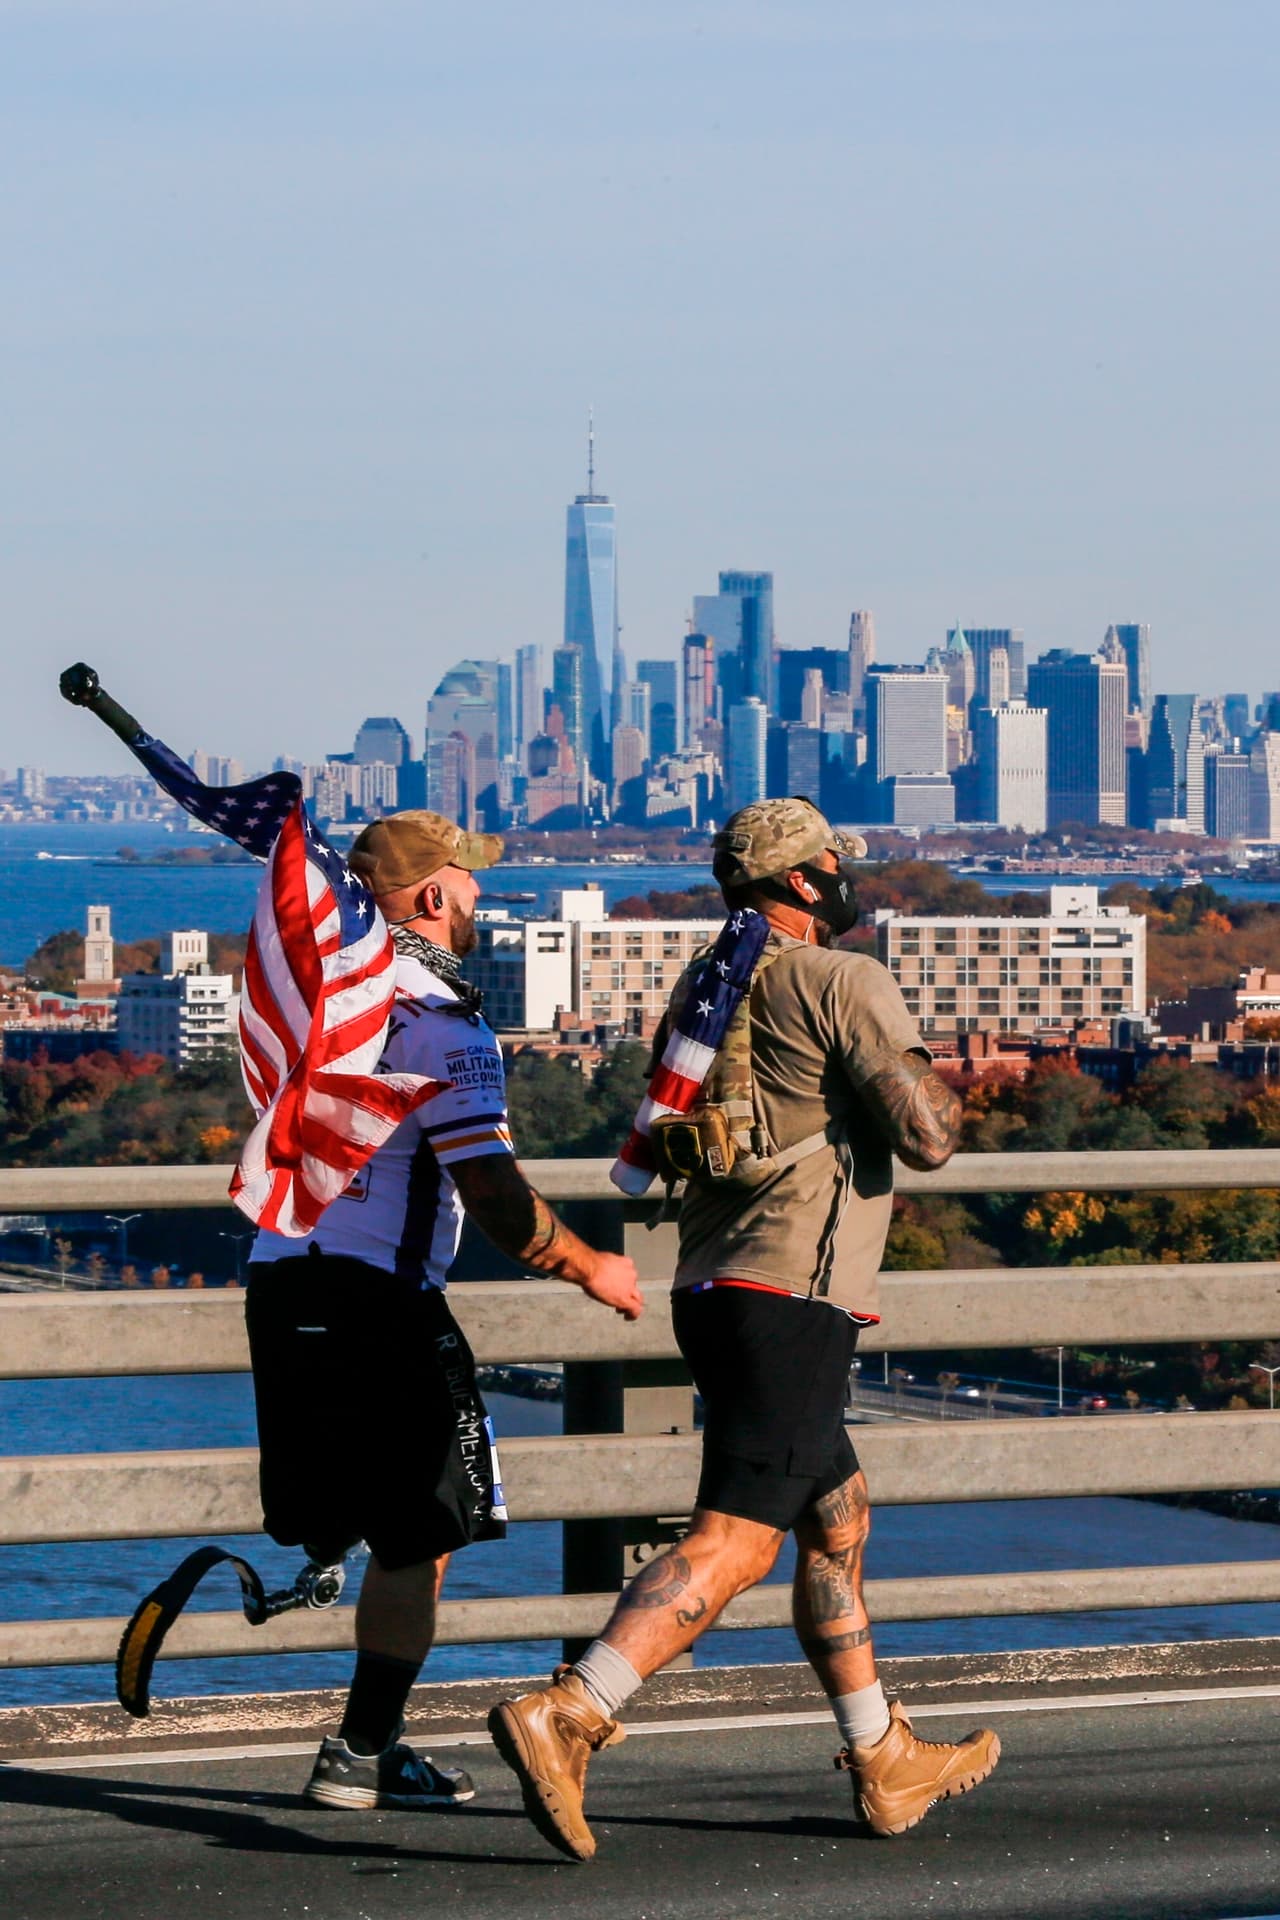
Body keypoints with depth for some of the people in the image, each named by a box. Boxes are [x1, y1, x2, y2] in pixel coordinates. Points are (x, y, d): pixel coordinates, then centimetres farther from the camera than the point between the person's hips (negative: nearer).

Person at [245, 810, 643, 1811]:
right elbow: (493, 1193, -15)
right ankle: (364, 1750, 0)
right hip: (377, 1296, -8)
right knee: (417, 1538, 1)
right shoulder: (440, 1021, -12)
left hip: (280, 1277, 8)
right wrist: (589, 1269, -1)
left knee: (328, 1528, 19)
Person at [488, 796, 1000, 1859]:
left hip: (712, 1289, 9)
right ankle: (564, 1715, -27)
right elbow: (927, 1138, -15)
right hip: (793, 1300, -9)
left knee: (840, 1522, 20)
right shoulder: (847, 983, -9)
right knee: (734, 1542, -14)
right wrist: (936, 1078, 7)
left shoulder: (701, 992, 15)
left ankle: (888, 1765, 26)